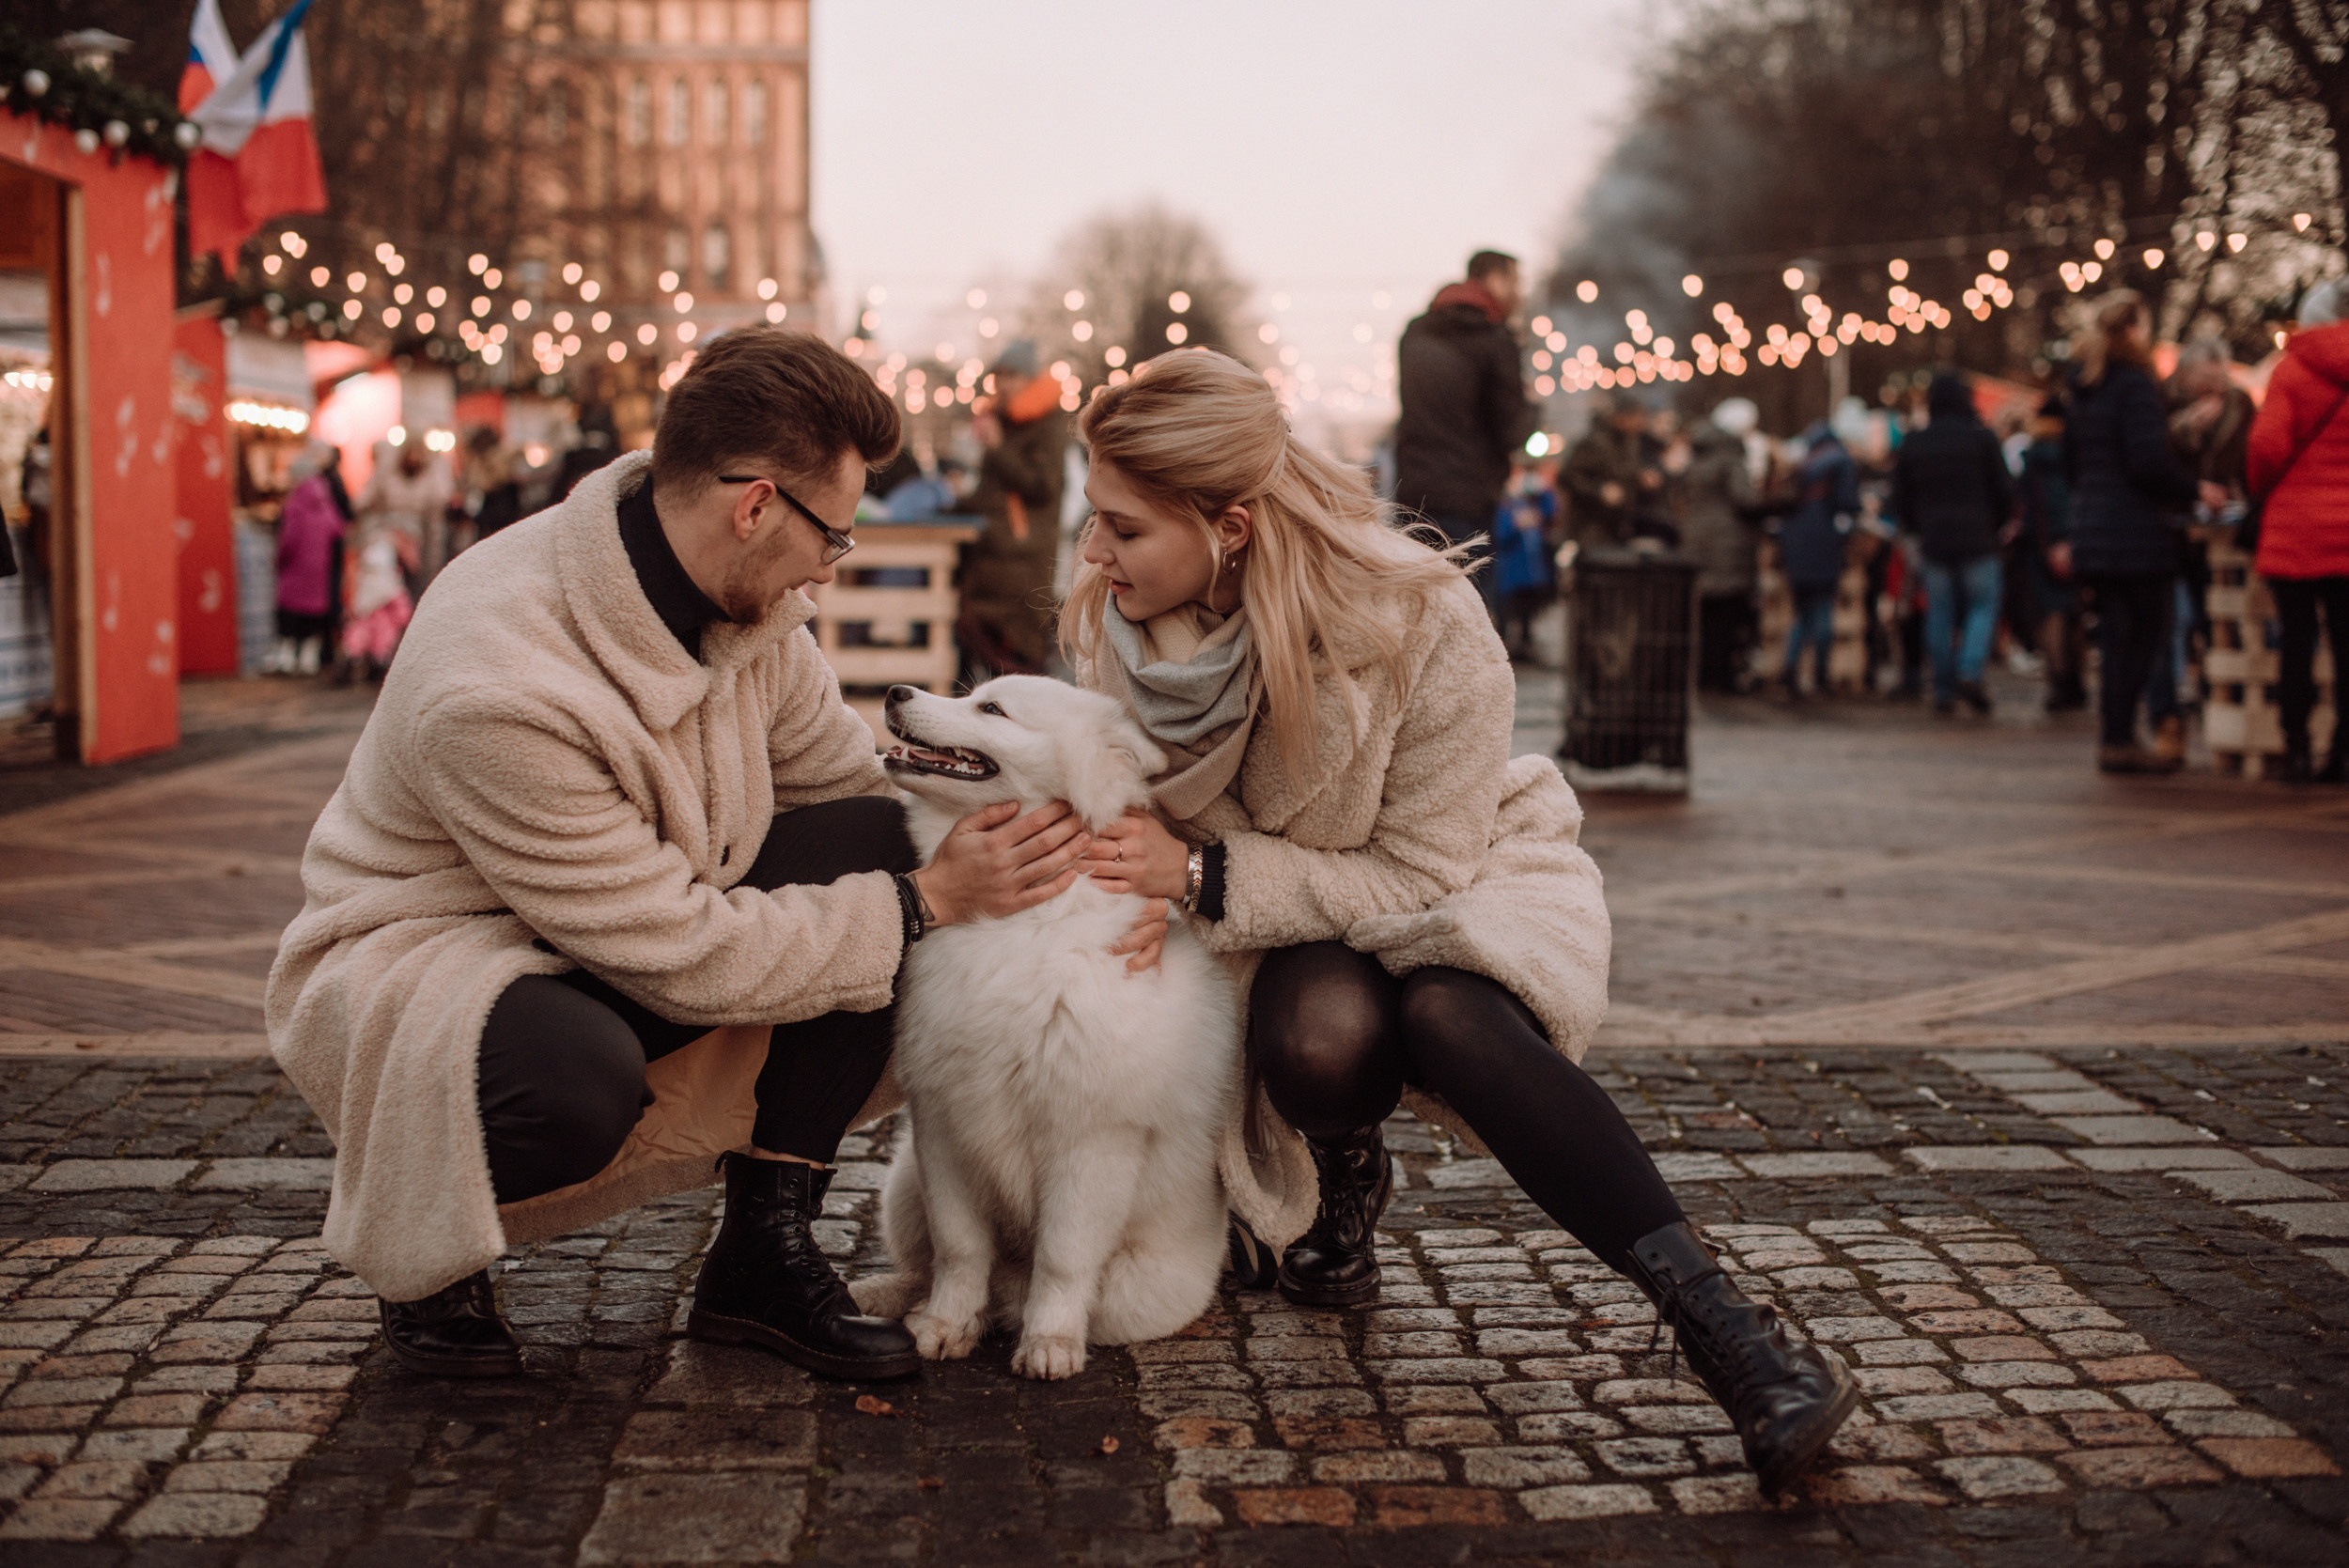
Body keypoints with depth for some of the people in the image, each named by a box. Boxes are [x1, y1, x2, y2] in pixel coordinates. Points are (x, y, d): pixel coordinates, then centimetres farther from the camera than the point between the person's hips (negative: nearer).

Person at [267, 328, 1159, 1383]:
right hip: (416, 954, -7)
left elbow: (851, 776, 1)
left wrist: (1074, 887, -12)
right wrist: (924, 903, -23)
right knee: (578, 1082, -41)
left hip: (638, 925, 8)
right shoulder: (496, 691, -34)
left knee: (875, 840, -14)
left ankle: (765, 1253, -6)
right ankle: (421, 1253, -3)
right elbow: (683, 956, -28)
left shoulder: (746, 598, -10)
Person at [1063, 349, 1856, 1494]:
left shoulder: (1421, 624, -27)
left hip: (1461, 884, -2)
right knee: (1323, 1030, -34)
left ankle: (1723, 1327, -36)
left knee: (1447, 1016, -38)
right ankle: (1340, 1195, 4)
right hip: (1297, 934, 3)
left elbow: (1420, 873, -22)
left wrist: (1203, 877, -30)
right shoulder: (1114, 618, -14)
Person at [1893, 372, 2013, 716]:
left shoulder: (1912, 445, 6)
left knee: (1939, 616, 6)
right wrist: (1992, 527, 14)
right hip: (1978, 542, -2)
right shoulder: (1981, 438, -2)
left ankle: (1943, 690, 5)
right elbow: (2005, 493, -1)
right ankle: (1970, 670, -15)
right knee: (1984, 605, 6)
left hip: (1934, 544, 2)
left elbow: (1900, 503, 7)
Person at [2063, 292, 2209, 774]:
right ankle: (2120, 740, -6)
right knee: (2145, 631, -2)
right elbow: (2148, 462, -18)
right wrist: (2194, 491, -5)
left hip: (2093, 528, 8)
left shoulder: (2084, 388, 14)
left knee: (2115, 635, 11)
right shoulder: (2135, 385, -11)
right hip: (2135, 533, -8)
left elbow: (2071, 463, 20)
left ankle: (2113, 739, 11)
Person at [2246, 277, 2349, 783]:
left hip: (2295, 527, -2)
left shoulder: (2292, 370, -3)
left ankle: (2297, 750, 6)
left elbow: (2268, 446, -11)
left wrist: (2261, 489, 8)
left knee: (2297, 641, 4)